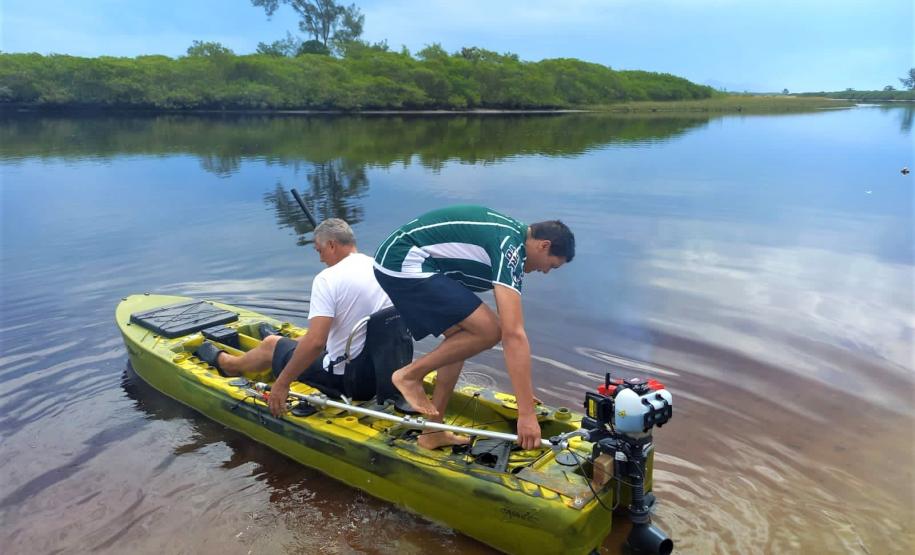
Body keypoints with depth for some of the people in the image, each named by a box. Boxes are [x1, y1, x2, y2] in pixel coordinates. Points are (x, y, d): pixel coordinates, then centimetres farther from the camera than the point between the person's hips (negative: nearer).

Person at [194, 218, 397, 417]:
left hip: (349, 380, -6)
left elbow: (315, 342, -27)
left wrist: (282, 384, -16)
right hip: (385, 371, 6)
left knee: (270, 344, 18)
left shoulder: (328, 278, -19)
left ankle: (223, 361, 49)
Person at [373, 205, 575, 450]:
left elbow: (512, 328, 21)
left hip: (398, 264, 10)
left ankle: (432, 432, 19)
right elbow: (514, 334, -23)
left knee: (460, 338, 14)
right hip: (404, 264, -10)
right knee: (489, 330, -13)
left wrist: (523, 390, 25)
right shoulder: (510, 248, -16)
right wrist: (526, 413, -20)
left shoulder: (511, 236, 14)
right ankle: (410, 374, 1)